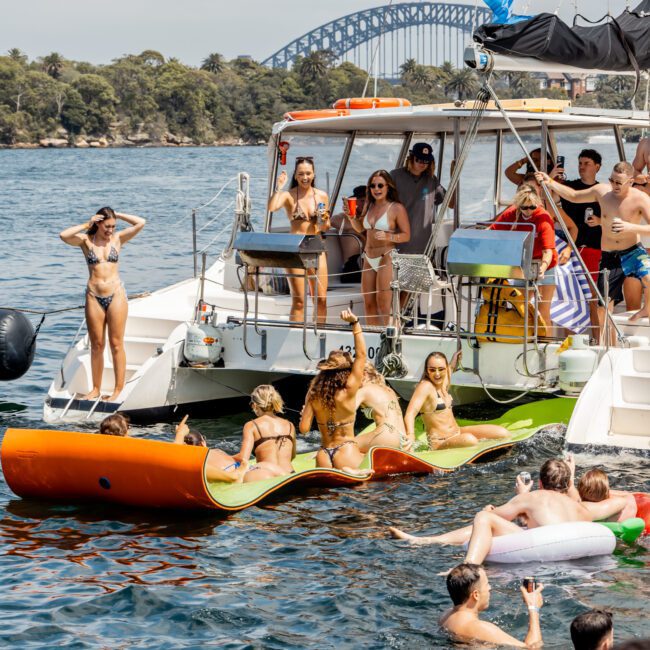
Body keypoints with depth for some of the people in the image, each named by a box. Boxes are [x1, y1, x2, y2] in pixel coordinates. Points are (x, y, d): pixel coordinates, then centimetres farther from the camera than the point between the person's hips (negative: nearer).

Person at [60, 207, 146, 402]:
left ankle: (119, 390, 2)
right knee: (96, 345, 7)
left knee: (116, 344, -1)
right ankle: (96, 389, 15)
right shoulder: (86, 240, 4)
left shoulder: (117, 238, 6)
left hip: (116, 295, -1)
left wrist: (117, 215, 2)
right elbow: (64, 235, -14)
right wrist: (86, 225, -6)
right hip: (94, 296, 1)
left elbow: (140, 223, -3)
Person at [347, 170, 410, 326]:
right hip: (369, 259, 7)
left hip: (387, 259, -7)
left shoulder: (397, 208, -7)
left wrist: (388, 236, -23)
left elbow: (406, 235, -8)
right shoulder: (369, 206, 11)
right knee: (369, 304, 6)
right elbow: (359, 228, 24)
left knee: (383, 304, -8)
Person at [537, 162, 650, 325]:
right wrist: (550, 182, 3)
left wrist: (631, 227, -36)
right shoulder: (602, 191, -3)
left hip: (633, 251, -3)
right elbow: (574, 196, 13)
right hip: (609, 257, 3)